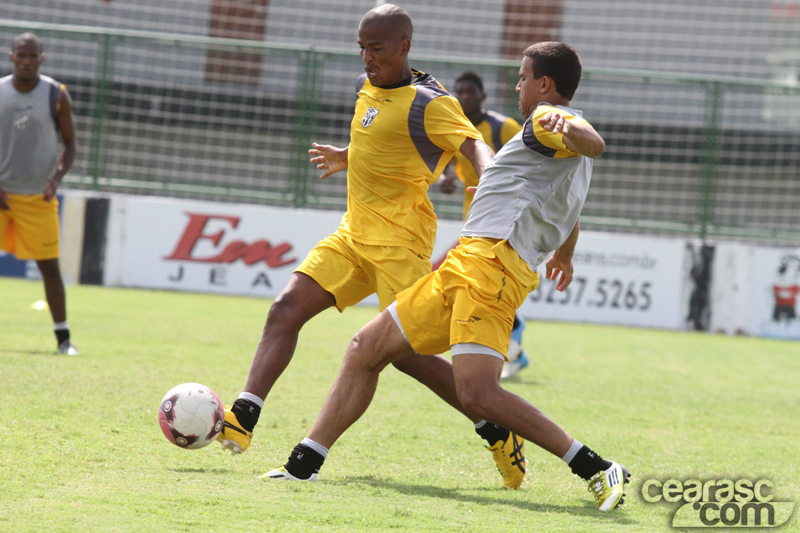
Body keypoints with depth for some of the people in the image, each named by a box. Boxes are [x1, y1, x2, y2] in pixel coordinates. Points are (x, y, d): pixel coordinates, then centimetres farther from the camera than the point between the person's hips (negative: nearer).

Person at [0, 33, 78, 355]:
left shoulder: (56, 96, -3)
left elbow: (70, 144, 4)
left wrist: (56, 178, -13)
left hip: (38, 196, -1)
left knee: (49, 266, -1)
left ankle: (63, 337, 5)